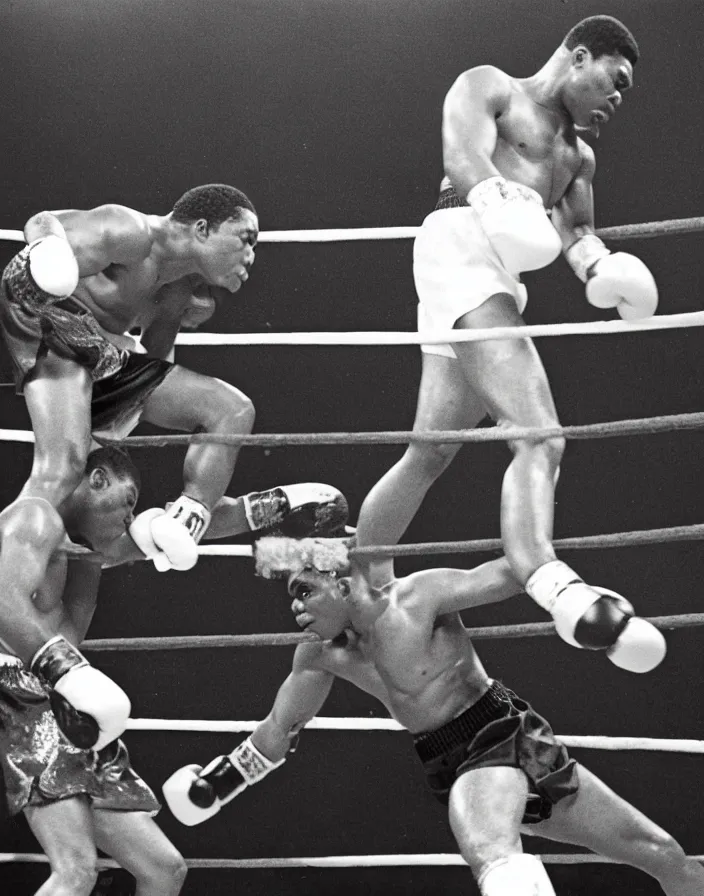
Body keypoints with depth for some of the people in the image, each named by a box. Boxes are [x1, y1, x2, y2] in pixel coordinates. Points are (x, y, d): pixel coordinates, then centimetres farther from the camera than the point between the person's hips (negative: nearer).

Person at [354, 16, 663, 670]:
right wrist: (491, 186, -33)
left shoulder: (579, 156, 33)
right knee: (538, 434, -28)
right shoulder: (489, 87, 11)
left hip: (498, 287, 9)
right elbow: (460, 156, -9)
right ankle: (548, 581, -48)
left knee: (429, 457, 11)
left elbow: (577, 231, 20)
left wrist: (596, 263, -6)